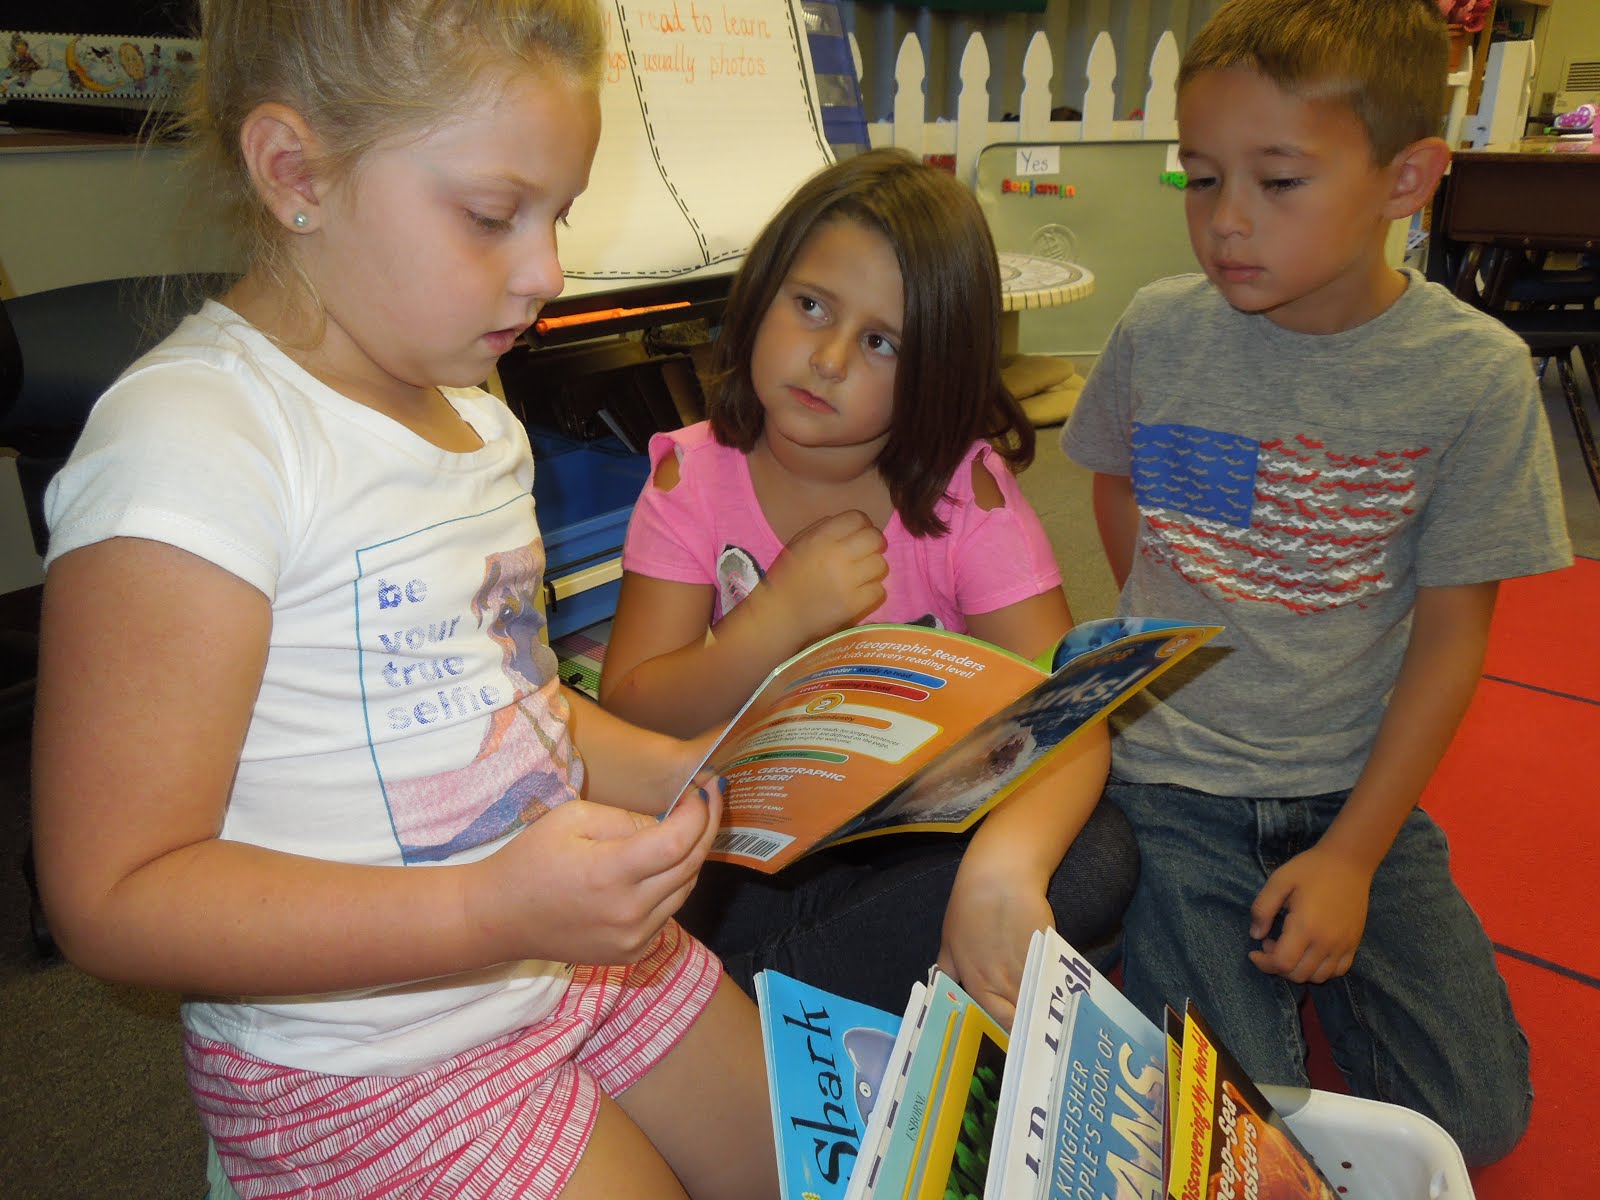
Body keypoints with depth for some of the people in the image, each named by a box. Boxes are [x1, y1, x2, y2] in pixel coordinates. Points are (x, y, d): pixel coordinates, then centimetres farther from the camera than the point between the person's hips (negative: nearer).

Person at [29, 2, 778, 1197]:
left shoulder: (476, 416, 7)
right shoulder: (188, 443, -23)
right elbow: (113, 897, -22)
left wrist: (681, 772, -2)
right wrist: (493, 911, -32)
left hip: (579, 955, 8)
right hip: (369, 1067, -8)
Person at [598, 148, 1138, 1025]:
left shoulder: (963, 486, -11)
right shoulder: (696, 474, -6)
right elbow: (627, 722, -9)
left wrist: (1003, 862, -41)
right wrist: (782, 616, -24)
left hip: (919, 838, 1)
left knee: (1094, 860, -29)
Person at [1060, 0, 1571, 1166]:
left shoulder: (1473, 374, -12)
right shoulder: (1159, 331, -8)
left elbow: (1451, 633, -7)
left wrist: (1354, 856, -11)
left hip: (1357, 783, 1)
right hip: (1173, 779, 0)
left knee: (1476, 1120, 0)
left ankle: (1315, 954, 24)